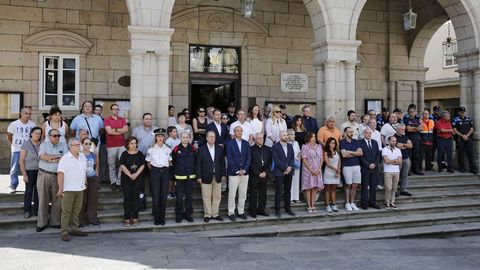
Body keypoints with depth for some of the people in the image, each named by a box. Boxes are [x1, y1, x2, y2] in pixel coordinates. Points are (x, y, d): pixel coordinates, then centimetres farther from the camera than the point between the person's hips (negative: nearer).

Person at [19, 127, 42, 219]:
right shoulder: (26, 144, -6)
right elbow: (21, 161, -6)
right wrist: (24, 174, -9)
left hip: (40, 170, 3)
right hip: (30, 170, -3)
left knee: (38, 190, 8)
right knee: (29, 191, 3)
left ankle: (36, 209, 19)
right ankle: (27, 211, 12)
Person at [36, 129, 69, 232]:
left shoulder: (63, 145, 6)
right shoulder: (44, 145, 4)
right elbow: (42, 156, -14)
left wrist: (51, 159, -13)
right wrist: (58, 156, -12)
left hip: (57, 176, 1)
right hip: (44, 175, -1)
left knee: (57, 200, 6)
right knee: (43, 200, 4)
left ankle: (55, 222, 18)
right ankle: (42, 223, 14)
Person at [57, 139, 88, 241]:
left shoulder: (82, 156, 10)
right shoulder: (65, 158, -10)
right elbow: (61, 174, -13)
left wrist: (85, 183, 17)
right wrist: (60, 189, -17)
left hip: (80, 188, 6)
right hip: (68, 189, -6)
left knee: (77, 210, 13)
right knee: (66, 211, -3)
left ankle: (74, 229, 23)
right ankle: (64, 232, 1)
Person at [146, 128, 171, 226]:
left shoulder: (168, 149, 5)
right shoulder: (151, 149, 1)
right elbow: (148, 163, 7)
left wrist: (165, 170, 5)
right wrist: (153, 171, 4)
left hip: (165, 171, 2)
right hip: (155, 171, -2)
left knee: (164, 195, 2)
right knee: (155, 195, -3)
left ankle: (162, 218, 11)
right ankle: (156, 218, 7)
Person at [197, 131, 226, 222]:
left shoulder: (220, 148, 7)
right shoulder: (201, 149, -2)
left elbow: (222, 162, 8)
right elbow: (198, 164, -2)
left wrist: (223, 174, 3)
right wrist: (199, 177, -7)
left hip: (217, 177, 3)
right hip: (206, 177, -3)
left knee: (217, 196, 7)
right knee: (206, 197, 2)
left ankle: (215, 214, 19)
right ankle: (207, 215, 13)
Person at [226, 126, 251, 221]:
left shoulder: (246, 143, 10)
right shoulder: (229, 143, -3)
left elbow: (248, 158, 5)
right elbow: (229, 159, -8)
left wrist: (244, 169, -7)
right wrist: (237, 171, -12)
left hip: (244, 172, 4)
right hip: (233, 173, -4)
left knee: (243, 194, 8)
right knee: (232, 194, -1)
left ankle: (241, 211, 19)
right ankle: (231, 213, 9)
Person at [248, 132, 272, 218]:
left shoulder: (267, 149, 11)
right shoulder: (251, 149, -5)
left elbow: (270, 162, 9)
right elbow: (251, 164, -8)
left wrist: (266, 172, -4)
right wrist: (258, 173, -11)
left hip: (264, 175, 4)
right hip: (254, 176, -4)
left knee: (263, 194, 8)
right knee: (253, 194, 2)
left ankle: (261, 209, 18)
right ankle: (252, 211, 10)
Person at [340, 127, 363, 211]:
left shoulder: (355, 141, 13)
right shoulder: (342, 142, -2)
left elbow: (361, 153, 3)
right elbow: (344, 154, -14)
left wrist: (350, 152, -7)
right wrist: (355, 153, -2)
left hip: (356, 166, 4)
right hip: (347, 166, -4)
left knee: (354, 186, 5)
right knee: (348, 185, 0)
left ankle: (352, 203, 14)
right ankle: (347, 203, 9)